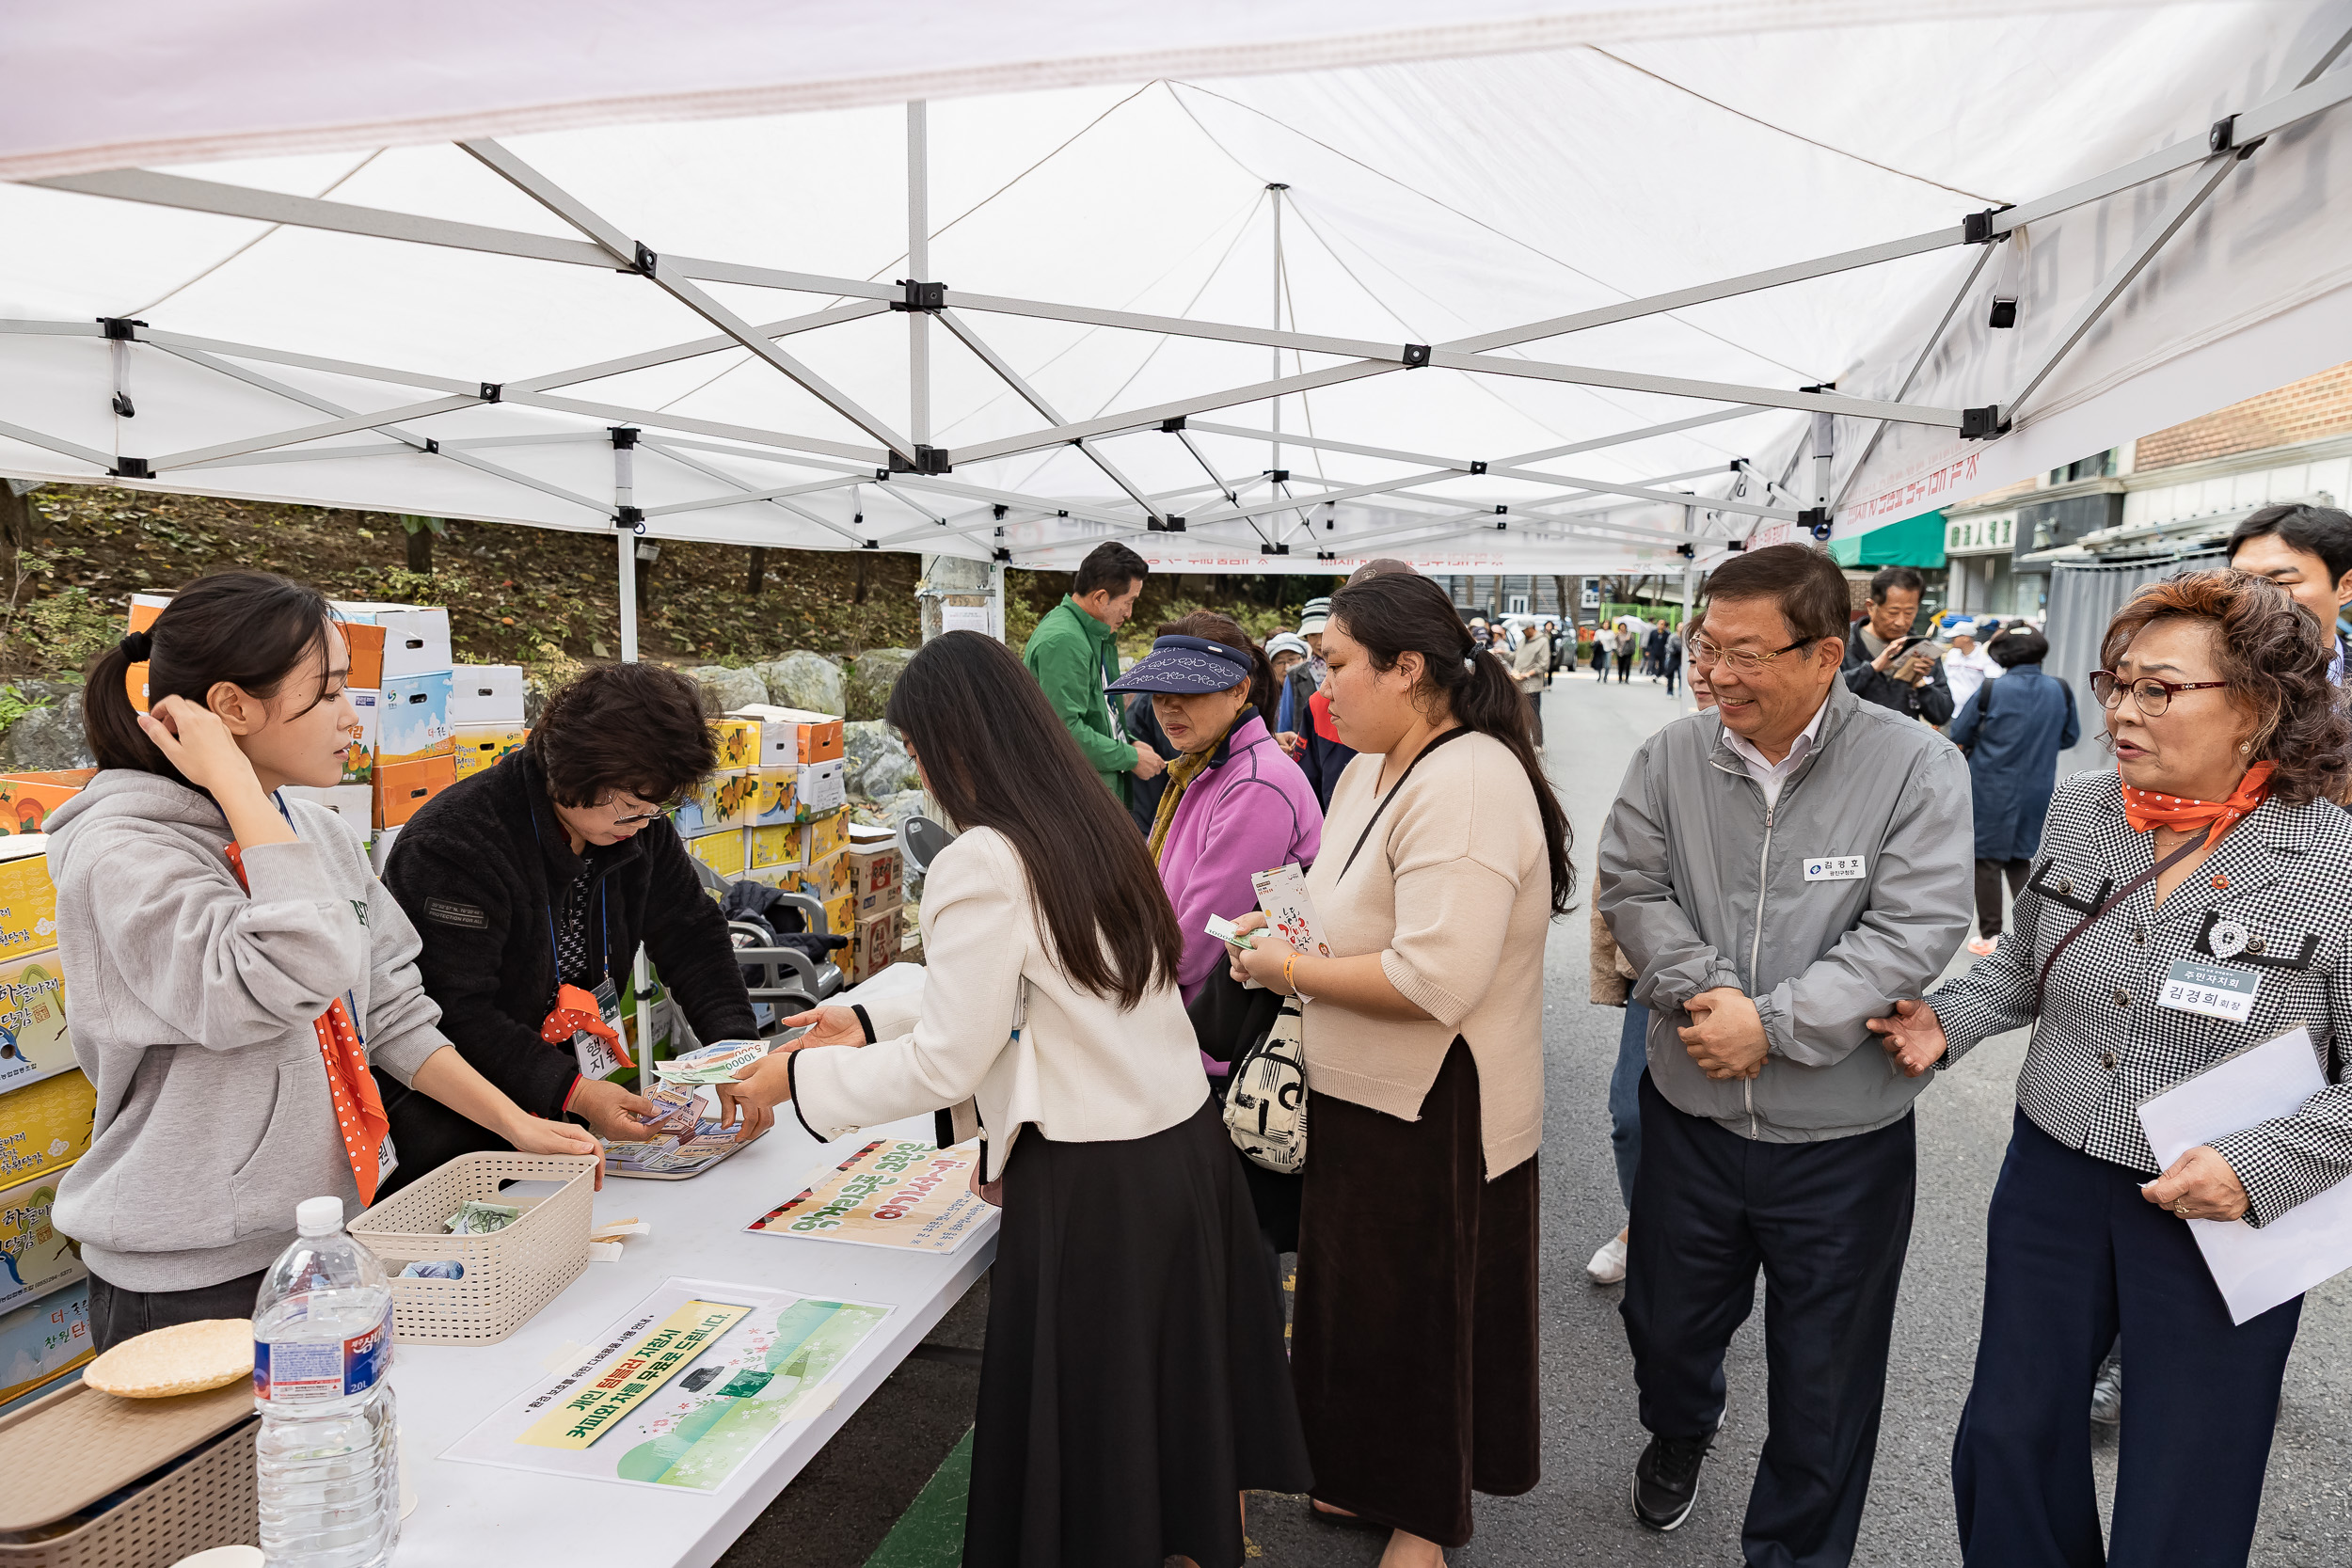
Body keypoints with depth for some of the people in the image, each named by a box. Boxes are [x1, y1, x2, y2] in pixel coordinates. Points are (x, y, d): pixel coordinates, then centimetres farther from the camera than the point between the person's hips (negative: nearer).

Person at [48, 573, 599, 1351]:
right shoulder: (120, 857, -18)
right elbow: (295, 976, -35)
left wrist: (515, 1123, 4)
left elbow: (391, 1014, 11)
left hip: (345, 1235, 7)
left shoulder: (320, 834, 6)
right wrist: (235, 782, -26)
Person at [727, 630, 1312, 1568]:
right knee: (1174, 1386, 22)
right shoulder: (1092, 824, 8)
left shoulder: (981, 865, -18)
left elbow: (948, 1064, -15)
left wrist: (800, 1080, -2)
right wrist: (872, 1023, 20)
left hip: (1091, 1185, -8)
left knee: (1083, 1439, 9)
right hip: (1186, 1145, 8)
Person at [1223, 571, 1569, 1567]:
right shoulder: (1371, 771, 6)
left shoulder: (1467, 785, -26)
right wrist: (1286, 932, 1)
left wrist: (1293, 971, -20)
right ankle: (1370, 1481, 45)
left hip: (1432, 1112, -9)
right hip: (1360, 1092, 9)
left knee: (1420, 1314, 12)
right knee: (1357, 1297, 23)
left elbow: (1434, 977, -32)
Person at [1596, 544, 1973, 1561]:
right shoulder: (1671, 758, -3)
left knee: (1824, 1381, 14)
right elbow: (1631, 889, -3)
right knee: (1665, 1322, 23)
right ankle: (1680, 1431, 57)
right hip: (1691, 1114, 3)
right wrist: (1701, 991, -19)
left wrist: (1771, 1025, -21)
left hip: (1843, 1139, -3)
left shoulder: (1915, 765, -12)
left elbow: (1915, 928, -17)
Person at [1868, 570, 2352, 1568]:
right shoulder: (2076, 812, -2)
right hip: (2052, 1178, 4)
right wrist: (1949, 1019, -2)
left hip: (2223, 1219, -4)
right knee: (2010, 1437, 18)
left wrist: (2260, 1167, -21)